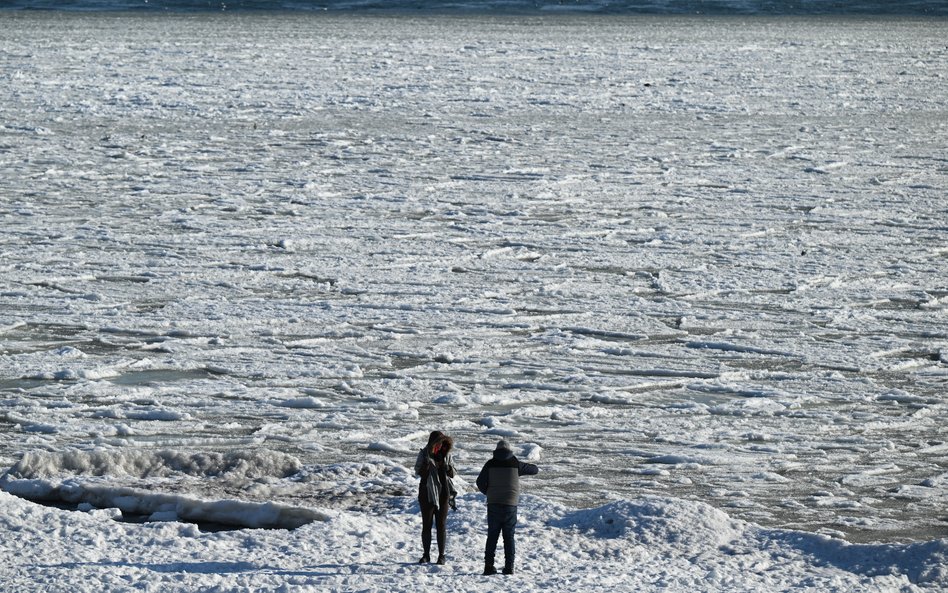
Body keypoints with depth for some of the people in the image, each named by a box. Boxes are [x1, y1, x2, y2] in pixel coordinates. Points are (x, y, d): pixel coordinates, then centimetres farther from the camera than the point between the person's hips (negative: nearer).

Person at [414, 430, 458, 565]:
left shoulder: (447, 455, 1)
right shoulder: (424, 454, -4)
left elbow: (453, 474, 2)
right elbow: (418, 471, -11)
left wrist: (447, 467, -19)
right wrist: (426, 463, -29)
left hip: (443, 493, 1)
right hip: (427, 492, -1)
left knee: (441, 524, 2)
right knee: (426, 524, 3)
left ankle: (441, 555, 8)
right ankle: (426, 555, 11)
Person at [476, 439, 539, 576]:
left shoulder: (490, 464, 0)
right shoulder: (515, 464, 1)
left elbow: (480, 482, 0)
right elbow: (533, 469, 13)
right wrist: (537, 469, 37)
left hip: (493, 504, 0)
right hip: (510, 504, 0)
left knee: (492, 536, 5)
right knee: (509, 537, 6)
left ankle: (489, 566, -1)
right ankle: (509, 567, 1)